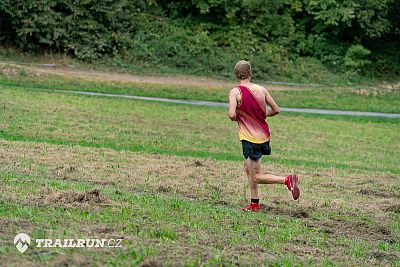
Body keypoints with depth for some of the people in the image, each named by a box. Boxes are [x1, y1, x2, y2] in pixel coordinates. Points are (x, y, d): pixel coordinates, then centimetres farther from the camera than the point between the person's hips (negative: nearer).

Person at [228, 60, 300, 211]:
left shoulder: (235, 92, -13)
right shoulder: (261, 89, 2)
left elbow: (231, 115, -25)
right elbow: (276, 110, 6)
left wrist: (236, 118, -1)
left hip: (250, 139, -7)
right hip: (264, 135, 7)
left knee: (256, 177, 1)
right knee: (248, 168, 21)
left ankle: (287, 180, -14)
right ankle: (254, 204, 22)